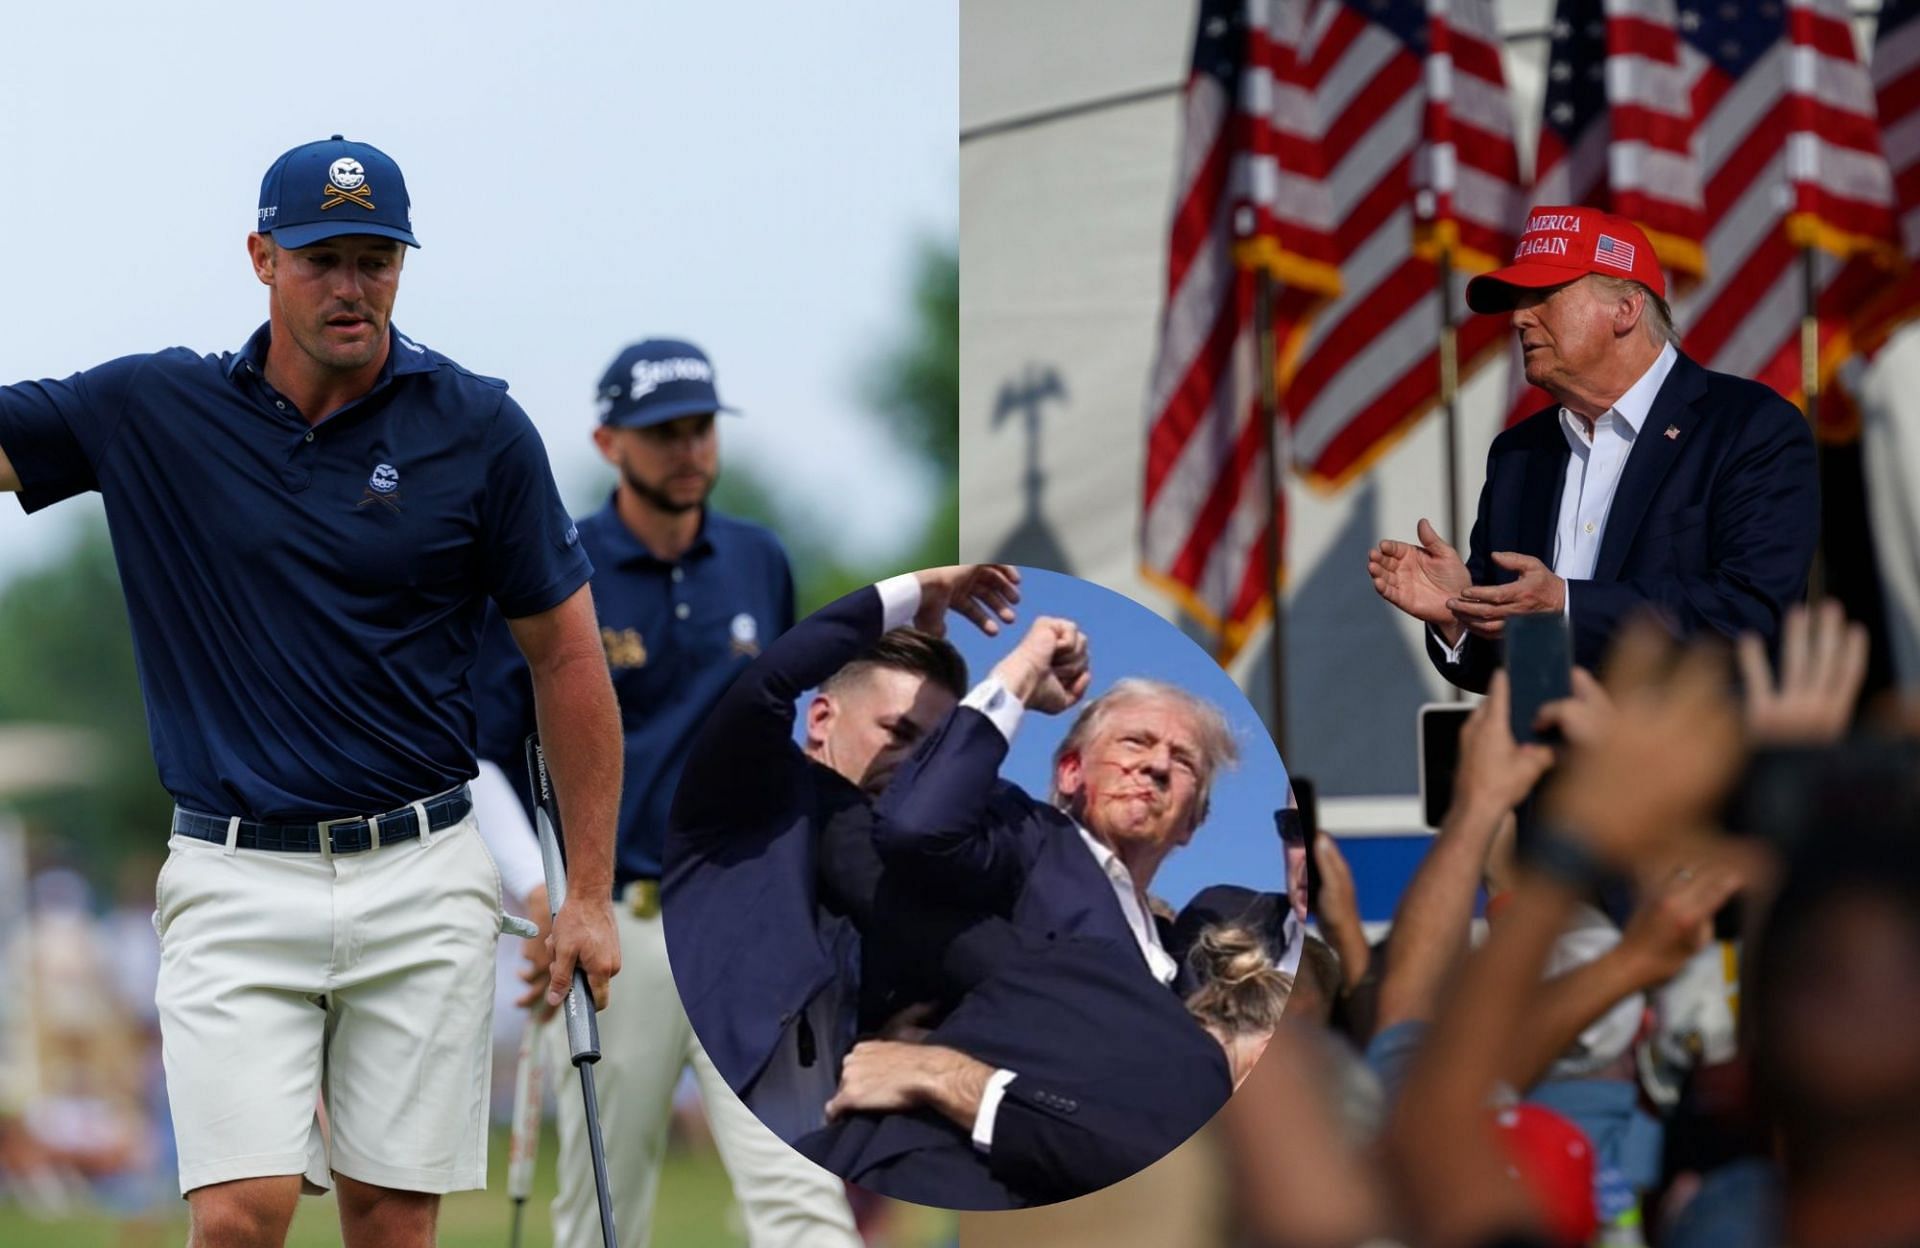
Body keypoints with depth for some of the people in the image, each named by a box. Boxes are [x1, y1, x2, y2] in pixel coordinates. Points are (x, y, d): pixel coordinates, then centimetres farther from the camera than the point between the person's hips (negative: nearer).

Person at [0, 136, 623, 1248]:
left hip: (421, 877, 0)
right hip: (235, 879, 0)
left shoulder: (480, 430, 0)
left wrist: (591, 893, 4)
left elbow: (567, 656, 6)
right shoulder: (153, 410, 2)